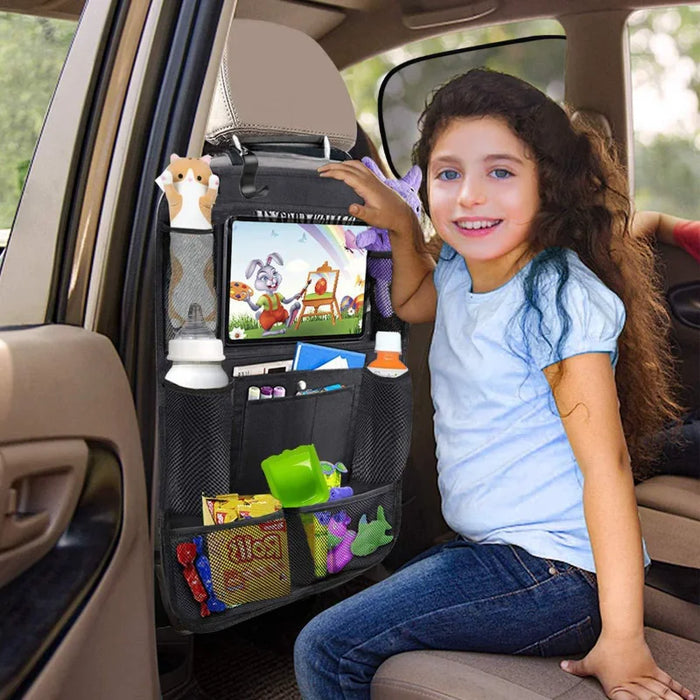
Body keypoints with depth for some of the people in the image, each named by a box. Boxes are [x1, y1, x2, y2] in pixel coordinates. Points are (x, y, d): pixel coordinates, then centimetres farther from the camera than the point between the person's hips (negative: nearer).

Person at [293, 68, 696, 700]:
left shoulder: (558, 297, -20)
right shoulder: (461, 273, 4)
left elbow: (605, 460, -25)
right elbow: (413, 304, 29)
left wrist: (622, 638, -29)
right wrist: (403, 225, 10)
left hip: (557, 574, -9)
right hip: (490, 547, 9)